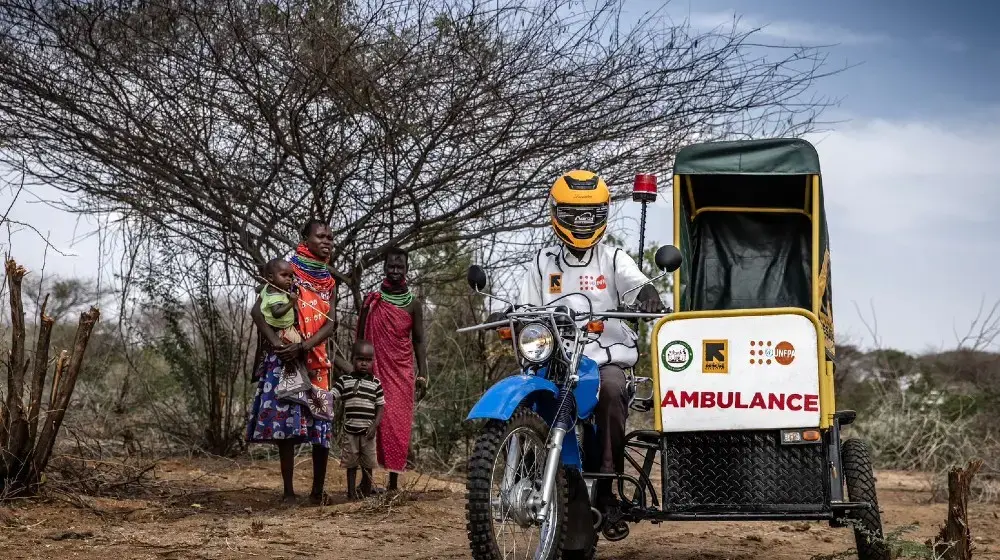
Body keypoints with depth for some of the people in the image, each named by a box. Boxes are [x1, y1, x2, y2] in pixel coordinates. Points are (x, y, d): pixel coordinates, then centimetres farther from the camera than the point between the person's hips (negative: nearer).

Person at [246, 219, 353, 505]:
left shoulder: (329, 282, 12)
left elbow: (329, 324, 1)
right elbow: (257, 310, -8)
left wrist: (303, 346, -17)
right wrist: (276, 343, -21)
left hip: (317, 360, 4)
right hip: (285, 358, -4)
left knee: (321, 424, -1)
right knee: (285, 421, -6)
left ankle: (317, 491, 4)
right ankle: (289, 491, -3)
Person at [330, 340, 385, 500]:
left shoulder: (375, 383, 1)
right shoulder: (344, 380, 1)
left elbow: (380, 406, 2)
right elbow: (331, 396, -5)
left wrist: (374, 425, -8)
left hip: (368, 431, 0)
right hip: (350, 430, 0)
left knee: (367, 465, 7)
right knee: (351, 464, 7)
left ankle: (366, 493, 19)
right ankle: (351, 493, 15)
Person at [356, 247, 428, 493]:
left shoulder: (413, 304, 6)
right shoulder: (371, 300, 6)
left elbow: (418, 341, 8)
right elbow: (360, 337, 10)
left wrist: (422, 373, -1)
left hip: (401, 373, 0)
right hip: (373, 370, 0)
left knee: (398, 425, -2)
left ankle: (393, 481, 2)